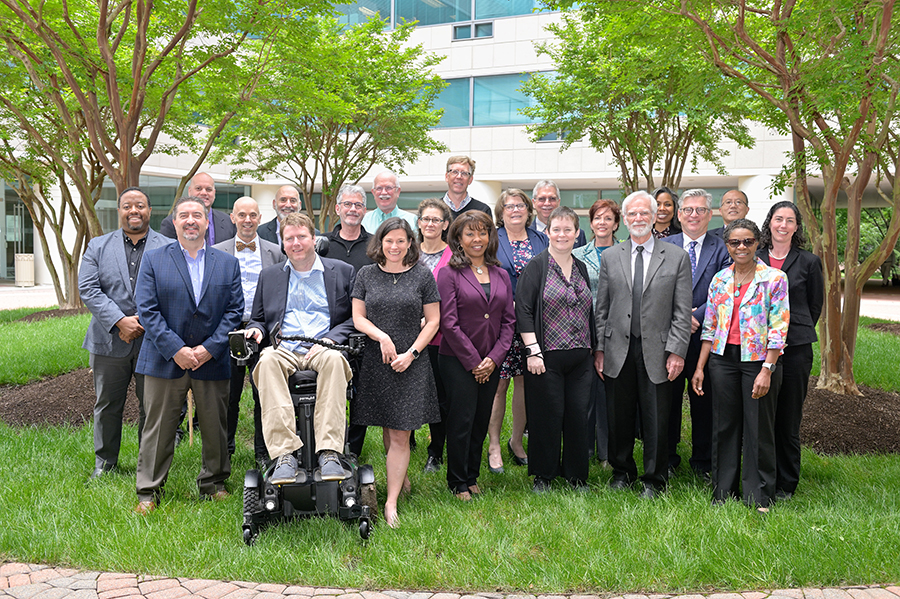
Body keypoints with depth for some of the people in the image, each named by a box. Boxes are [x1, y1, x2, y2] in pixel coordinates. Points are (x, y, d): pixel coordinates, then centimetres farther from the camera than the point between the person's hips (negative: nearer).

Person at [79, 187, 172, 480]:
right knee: (107, 405, 12)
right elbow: (88, 289, -3)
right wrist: (121, 321, -15)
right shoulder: (98, 247, 7)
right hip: (109, 341, 1)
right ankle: (104, 462, 28)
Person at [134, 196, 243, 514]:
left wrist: (209, 348, -10)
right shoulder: (153, 260, 3)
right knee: (158, 429, 5)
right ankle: (148, 492, 18)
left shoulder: (228, 263, 8)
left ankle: (213, 484, 27)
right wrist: (176, 350, -14)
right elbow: (147, 310, -4)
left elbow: (235, 310, 2)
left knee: (215, 427, 9)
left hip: (212, 360, 2)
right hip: (165, 360, -1)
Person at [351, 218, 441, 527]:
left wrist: (411, 353, -8)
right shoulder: (366, 274, 7)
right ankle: (400, 477, 33)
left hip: (411, 363, -2)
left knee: (400, 434, -3)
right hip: (376, 361, 2)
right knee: (388, 429, 10)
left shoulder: (422, 275, 2)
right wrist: (383, 337, -13)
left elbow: (433, 321, 2)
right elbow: (358, 317, 5)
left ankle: (391, 502, 2)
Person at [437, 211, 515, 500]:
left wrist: (494, 357, -4)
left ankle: (472, 477, 27)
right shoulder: (449, 274, -5)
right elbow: (448, 323, -10)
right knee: (462, 421, 0)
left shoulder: (501, 276, 10)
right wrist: (474, 361, -11)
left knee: (481, 422, 11)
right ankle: (458, 483, 15)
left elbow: (509, 320, 8)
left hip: (491, 363, 5)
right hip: (458, 361, -4)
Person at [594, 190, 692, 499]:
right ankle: (622, 471, 29)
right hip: (618, 349, 2)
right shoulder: (610, 257, 9)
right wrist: (598, 349, 3)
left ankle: (654, 480, 21)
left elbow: (683, 311, 0)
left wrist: (676, 351, -7)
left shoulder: (677, 257, 3)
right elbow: (601, 308, 9)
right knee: (619, 417, 10)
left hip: (656, 350, -1)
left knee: (656, 420, 5)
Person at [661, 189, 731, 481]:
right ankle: (668, 458, 22)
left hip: (706, 335, -1)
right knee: (668, 399, 8)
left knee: (704, 400, 8)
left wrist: (696, 316, -17)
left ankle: (702, 461, 23)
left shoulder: (722, 249, 2)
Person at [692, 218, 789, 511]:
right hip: (723, 358, 4)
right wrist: (699, 368, 6)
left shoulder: (774, 278, -5)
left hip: (759, 358, -4)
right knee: (724, 426, 10)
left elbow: (778, 329, -9)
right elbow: (709, 327, 10)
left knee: (758, 429, 4)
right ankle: (723, 491, 23)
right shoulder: (720, 279, 7)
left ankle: (759, 495, 19)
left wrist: (766, 370, -16)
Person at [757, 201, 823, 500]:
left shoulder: (809, 261, 3)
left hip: (795, 348, -1)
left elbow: (816, 304, 11)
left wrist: (796, 333, 11)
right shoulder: (754, 258, 7)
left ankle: (785, 483, 19)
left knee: (788, 419, 5)